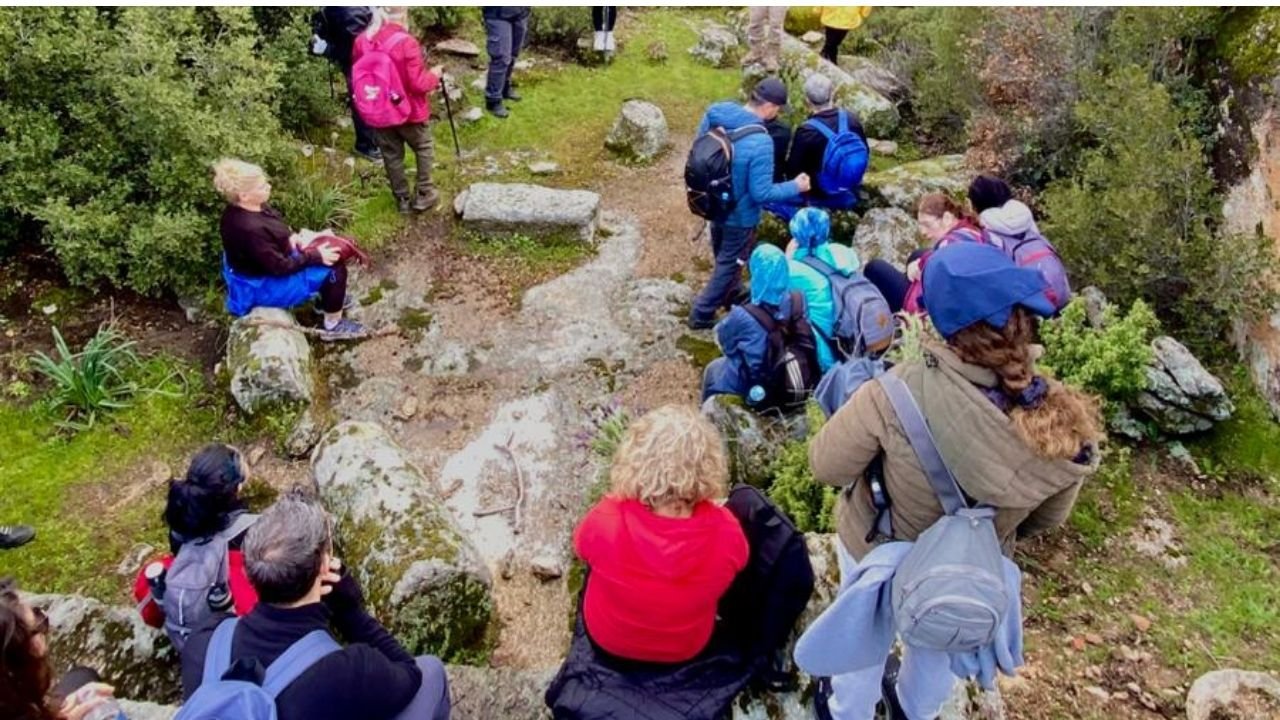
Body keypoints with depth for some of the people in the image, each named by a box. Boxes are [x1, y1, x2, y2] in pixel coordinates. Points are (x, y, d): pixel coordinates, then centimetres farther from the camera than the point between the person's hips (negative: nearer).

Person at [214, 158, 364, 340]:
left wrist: (290, 236, -5)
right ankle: (333, 326, 4)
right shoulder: (250, 229, -37)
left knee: (327, 247, 15)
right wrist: (316, 256, -21)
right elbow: (279, 267, -29)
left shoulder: (246, 208, -9)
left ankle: (329, 298, 31)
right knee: (334, 269, -12)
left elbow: (275, 225, 13)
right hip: (264, 285, -10)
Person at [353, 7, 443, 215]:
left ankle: (402, 199, 25)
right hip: (409, 111, -5)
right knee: (424, 148, 18)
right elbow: (418, 84, -19)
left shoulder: (361, 41, -4)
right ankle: (423, 194, 20)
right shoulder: (406, 42, -23)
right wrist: (434, 75, -1)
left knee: (391, 155, 16)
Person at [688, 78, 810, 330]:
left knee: (724, 255, 28)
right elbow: (761, 194, -27)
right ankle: (702, 314, 26)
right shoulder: (760, 143, -34)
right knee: (729, 263, 15)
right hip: (739, 214, -7)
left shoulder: (715, 113, -14)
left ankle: (732, 297, 52)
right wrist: (795, 187, -13)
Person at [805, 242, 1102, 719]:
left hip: (878, 551, -3)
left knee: (864, 641, 30)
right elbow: (1048, 518, -7)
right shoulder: (1066, 420, -27)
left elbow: (826, 465, -24)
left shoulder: (904, 391, -40)